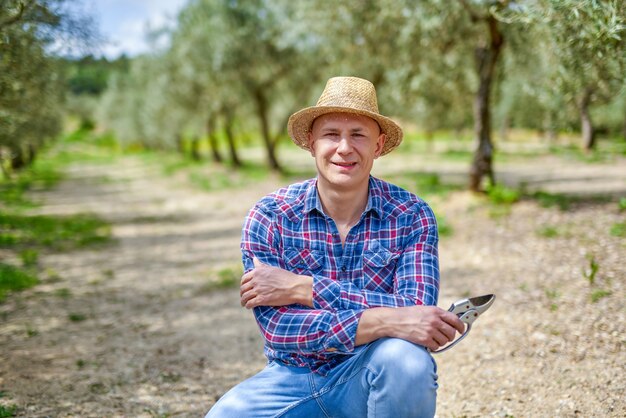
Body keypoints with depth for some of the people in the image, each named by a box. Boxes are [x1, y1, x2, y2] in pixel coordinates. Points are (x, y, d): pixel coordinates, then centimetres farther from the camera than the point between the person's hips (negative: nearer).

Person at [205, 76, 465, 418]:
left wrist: (302, 288, -22)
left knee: (404, 357, -33)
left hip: (369, 378, 0)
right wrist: (380, 322, -31)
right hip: (293, 376, 0)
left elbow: (417, 312, -20)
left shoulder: (411, 217, -7)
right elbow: (276, 327, -17)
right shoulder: (269, 216, -8)